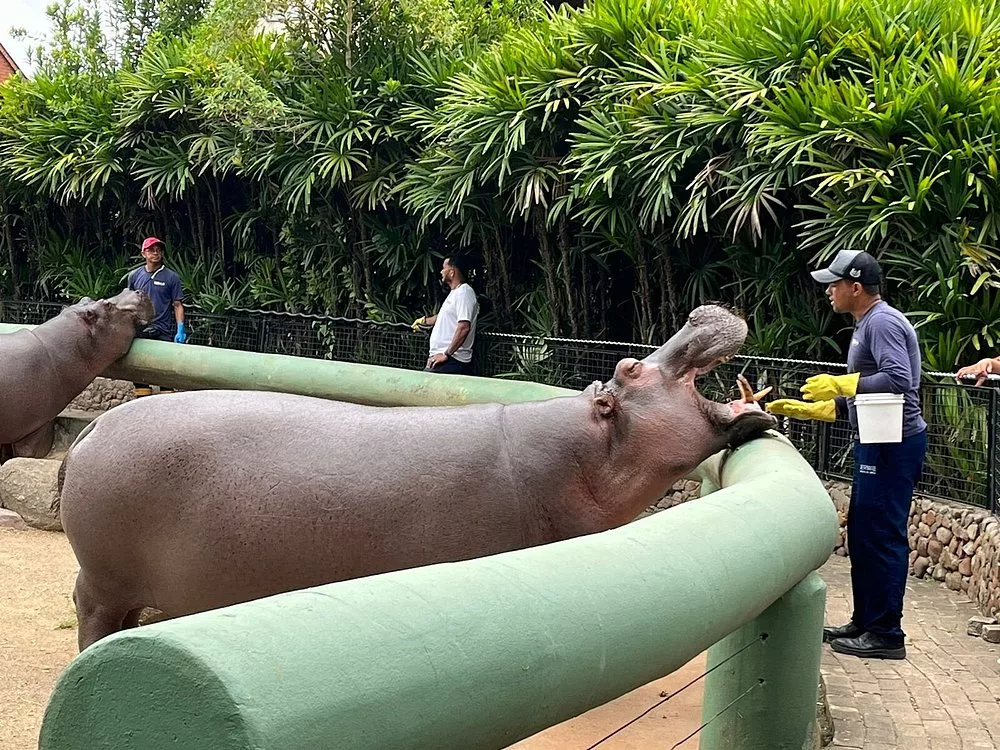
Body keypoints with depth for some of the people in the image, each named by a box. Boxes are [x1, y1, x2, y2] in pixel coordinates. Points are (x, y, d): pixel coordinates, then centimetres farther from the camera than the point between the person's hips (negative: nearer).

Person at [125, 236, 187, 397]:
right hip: (139, 332, 3)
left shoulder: (171, 277, 1)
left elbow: (178, 305, 1)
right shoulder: (134, 276, 9)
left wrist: (180, 330, -9)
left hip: (163, 333, -3)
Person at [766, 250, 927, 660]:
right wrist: (806, 409, 21)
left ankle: (886, 634, -1)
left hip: (894, 444, -11)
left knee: (882, 535, -7)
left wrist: (840, 384, -19)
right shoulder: (868, 324, 20)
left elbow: (899, 379, -26)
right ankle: (865, 622, 24)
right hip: (877, 443, 11)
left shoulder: (883, 322, -13)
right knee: (862, 533, 15)